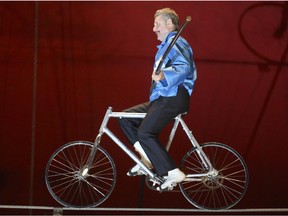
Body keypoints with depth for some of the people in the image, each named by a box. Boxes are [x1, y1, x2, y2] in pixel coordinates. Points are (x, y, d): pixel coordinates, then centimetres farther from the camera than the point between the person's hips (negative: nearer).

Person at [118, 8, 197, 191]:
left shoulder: (176, 42, -6)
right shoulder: (166, 45, 27)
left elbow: (184, 67, -24)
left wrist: (163, 75, -37)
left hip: (173, 98, -11)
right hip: (162, 99, 11)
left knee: (145, 133, -22)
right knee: (125, 118, 6)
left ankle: (173, 173, -21)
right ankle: (147, 157, -1)